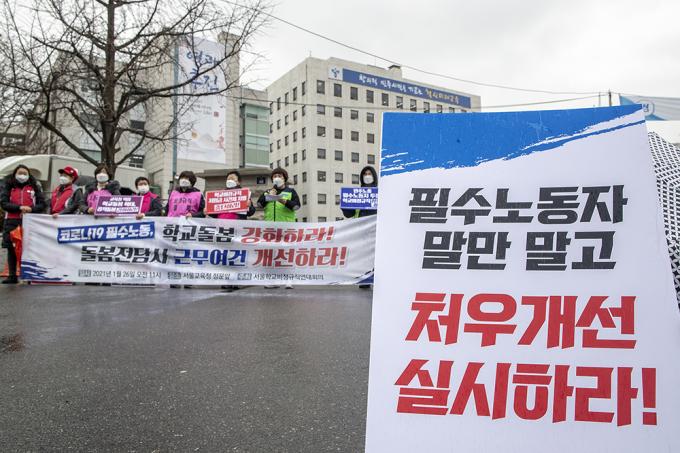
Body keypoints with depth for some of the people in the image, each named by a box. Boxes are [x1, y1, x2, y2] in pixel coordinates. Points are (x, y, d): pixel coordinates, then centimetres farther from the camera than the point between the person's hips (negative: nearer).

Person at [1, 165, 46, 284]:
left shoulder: (34, 187, 12)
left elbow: (42, 205, 7)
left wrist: (31, 209, -12)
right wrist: (19, 207, -13)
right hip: (12, 222, 1)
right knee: (11, 249, 3)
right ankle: (12, 276, 10)